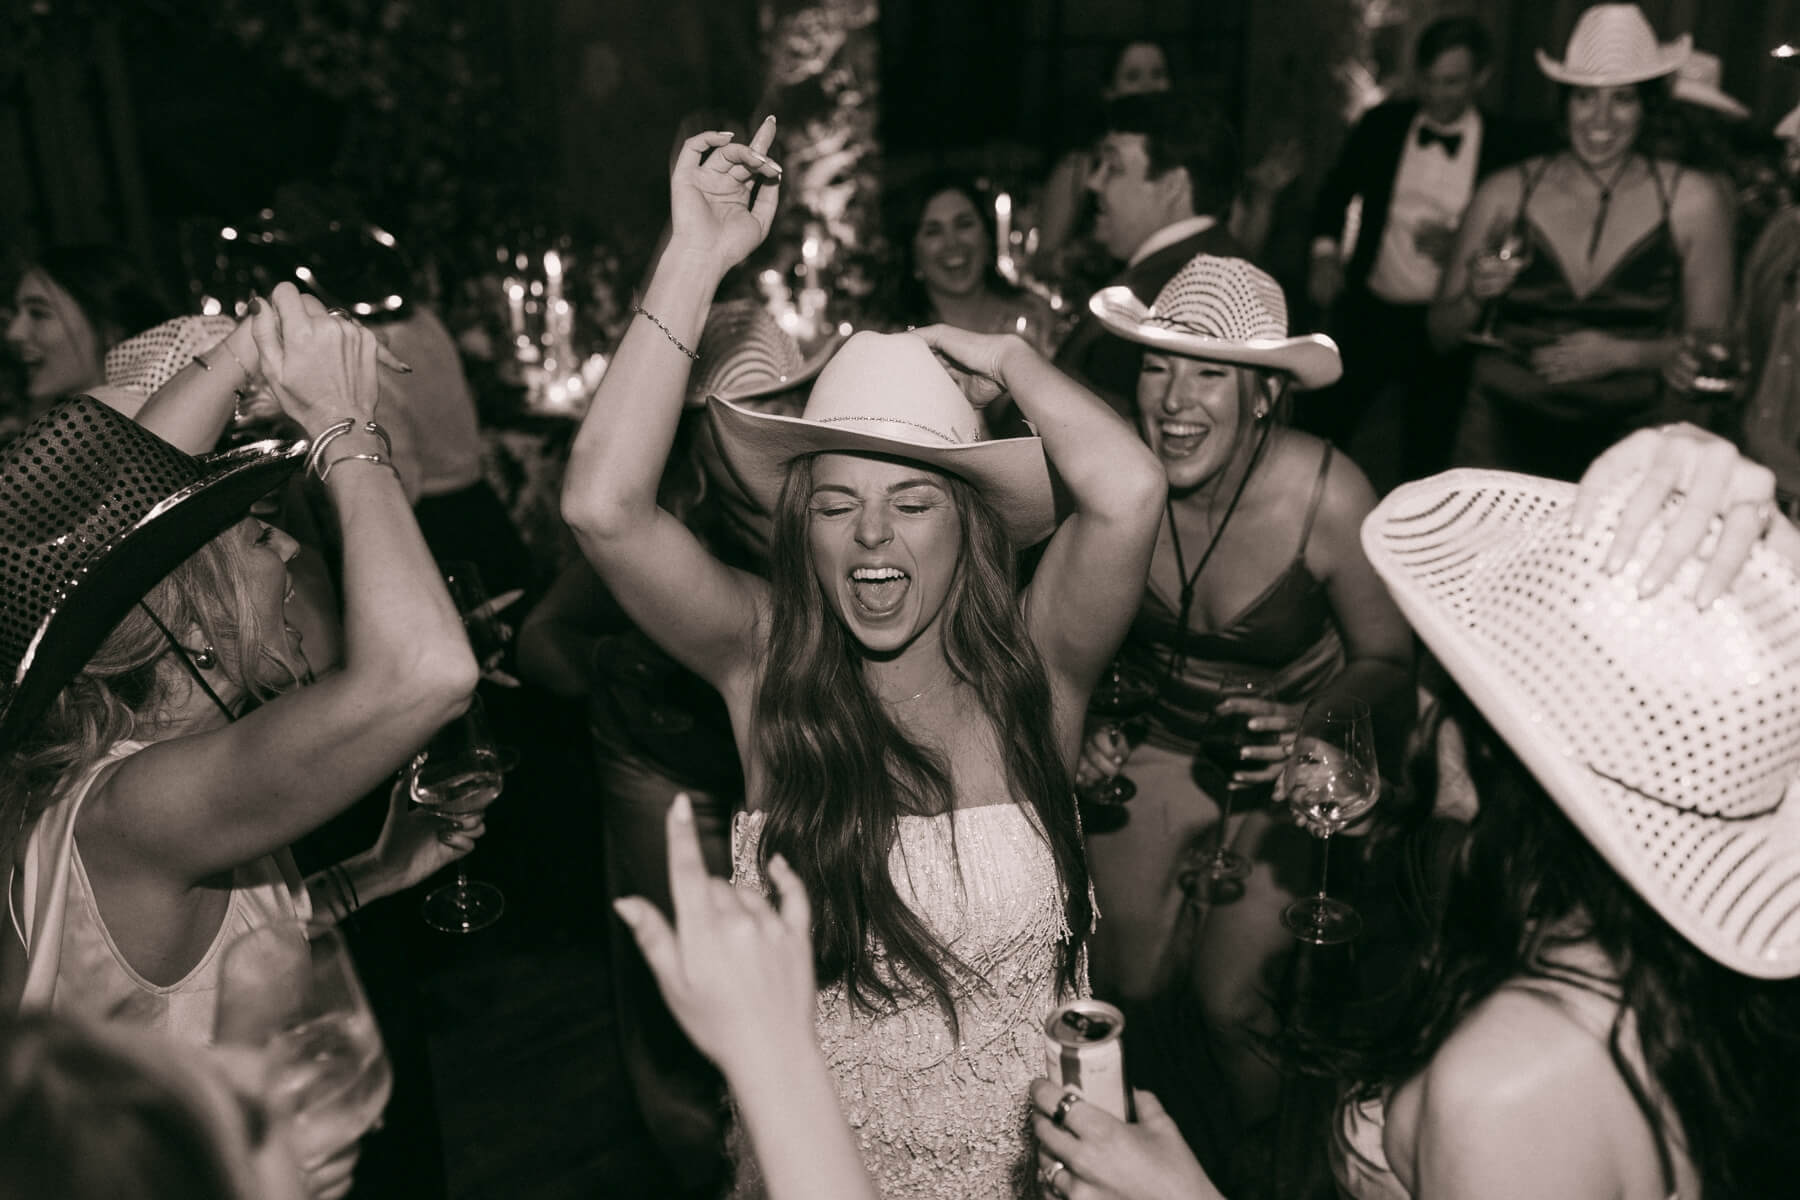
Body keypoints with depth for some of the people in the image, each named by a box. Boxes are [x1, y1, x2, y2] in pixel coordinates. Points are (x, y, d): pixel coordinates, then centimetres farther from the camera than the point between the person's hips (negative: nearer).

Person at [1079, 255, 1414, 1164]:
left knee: (1231, 998, -9)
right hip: (1156, 744, 2)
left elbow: (1389, 660, -11)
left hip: (1292, 761, -2)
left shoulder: (1326, 495, -23)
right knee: (1126, 981, 1)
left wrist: (1312, 729, -29)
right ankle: (1172, 1120, 37)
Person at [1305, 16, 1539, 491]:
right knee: (1319, 429, 1)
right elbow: (1336, 193, 12)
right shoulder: (1381, 125, 3)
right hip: (1370, 309, 2)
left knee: (1428, 459, 7)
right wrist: (1325, 254, -5)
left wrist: (1460, 244, -18)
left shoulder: (1506, 144, -3)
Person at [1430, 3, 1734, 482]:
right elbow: (1440, 335, 5)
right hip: (1506, 429, 0)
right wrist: (1474, 297, -14)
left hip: (1630, 429, 0)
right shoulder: (1506, 192, 0)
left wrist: (1622, 354, -12)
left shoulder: (1692, 201, -1)